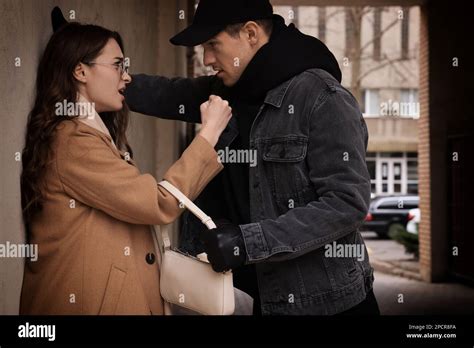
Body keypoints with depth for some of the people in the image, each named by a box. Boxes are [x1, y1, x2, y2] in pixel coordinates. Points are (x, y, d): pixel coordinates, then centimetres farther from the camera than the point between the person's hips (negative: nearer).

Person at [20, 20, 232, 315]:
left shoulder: (96, 135, 16)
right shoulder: (73, 141, -17)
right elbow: (160, 204, -19)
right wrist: (211, 131, -12)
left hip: (108, 293, 10)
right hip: (89, 300, -10)